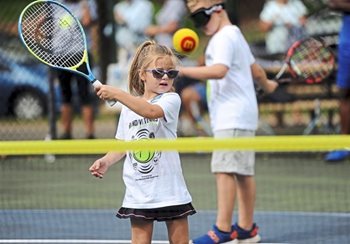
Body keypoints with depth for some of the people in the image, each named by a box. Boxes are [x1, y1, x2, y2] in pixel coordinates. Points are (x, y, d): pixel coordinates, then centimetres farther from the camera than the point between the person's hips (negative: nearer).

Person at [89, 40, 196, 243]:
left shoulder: (171, 99, -6)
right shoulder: (128, 106, 10)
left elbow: (151, 111, -28)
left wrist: (117, 94, -31)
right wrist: (107, 160, -2)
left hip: (171, 191, -3)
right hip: (138, 193, 3)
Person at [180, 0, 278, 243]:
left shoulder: (224, 38, -11)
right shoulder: (236, 36, 21)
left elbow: (219, 70, -28)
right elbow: (256, 70, 32)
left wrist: (182, 70, -30)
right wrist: (267, 84, 52)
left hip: (231, 117, -11)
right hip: (243, 115, 11)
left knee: (225, 170, -16)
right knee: (243, 172, 12)